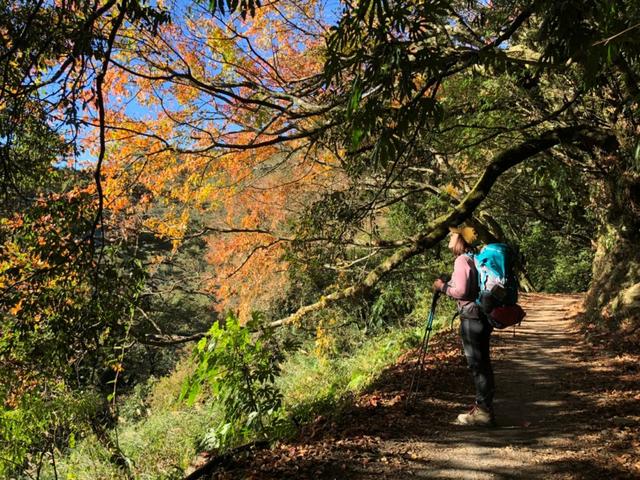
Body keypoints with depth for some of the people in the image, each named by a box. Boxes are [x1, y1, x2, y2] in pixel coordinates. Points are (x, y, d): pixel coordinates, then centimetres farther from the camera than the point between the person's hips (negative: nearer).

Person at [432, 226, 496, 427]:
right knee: (482, 362, 14)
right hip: (483, 315, 10)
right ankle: (485, 407, 23)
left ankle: (483, 411, 2)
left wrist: (443, 286, -6)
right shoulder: (475, 258, 15)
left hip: (471, 317, -10)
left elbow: (461, 291, -21)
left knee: (476, 364, -4)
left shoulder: (462, 260, -14)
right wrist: (447, 285, 17)